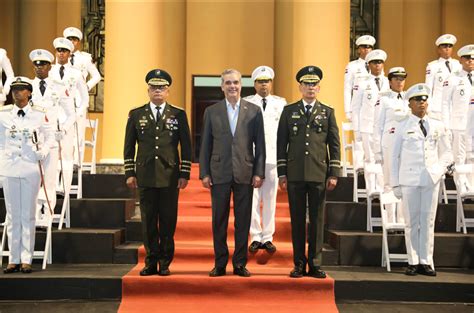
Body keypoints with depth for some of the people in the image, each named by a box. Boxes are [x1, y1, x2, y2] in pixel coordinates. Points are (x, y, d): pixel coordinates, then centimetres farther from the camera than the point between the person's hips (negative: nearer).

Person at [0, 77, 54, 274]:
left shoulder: (39, 114, 3)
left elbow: (50, 136, 11)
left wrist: (43, 151, -4)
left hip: (31, 168, -1)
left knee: (28, 215, 1)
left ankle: (26, 259, 6)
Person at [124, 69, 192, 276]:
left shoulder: (178, 115, 6)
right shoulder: (136, 115, 9)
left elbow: (186, 147, 5)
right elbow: (129, 147, 9)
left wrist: (185, 174, -1)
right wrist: (130, 174, 2)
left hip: (170, 176, -1)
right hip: (145, 176, 1)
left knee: (168, 222, 3)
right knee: (148, 221, 5)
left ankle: (165, 263, 13)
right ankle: (151, 263, 14)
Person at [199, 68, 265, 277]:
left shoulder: (254, 111, 5)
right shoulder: (211, 111, 7)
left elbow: (259, 145, 4)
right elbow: (205, 145, 6)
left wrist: (259, 173, -3)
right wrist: (204, 173, 0)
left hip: (245, 173, 0)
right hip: (219, 173, 0)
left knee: (243, 221, 5)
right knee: (219, 221, 5)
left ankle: (240, 264, 15)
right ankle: (220, 264, 15)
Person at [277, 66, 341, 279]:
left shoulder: (328, 112, 10)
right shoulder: (289, 111, 10)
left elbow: (335, 145, 7)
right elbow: (281, 143, 7)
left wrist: (334, 174, 0)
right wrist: (281, 173, 1)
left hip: (319, 174, 0)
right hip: (295, 175, 0)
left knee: (317, 219, 3)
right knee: (297, 219, 4)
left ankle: (315, 264, 11)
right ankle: (299, 264, 11)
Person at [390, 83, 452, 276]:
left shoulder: (437, 127, 10)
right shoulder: (403, 128, 5)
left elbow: (446, 153, 19)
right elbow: (395, 157, 5)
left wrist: (441, 169, 0)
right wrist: (395, 184, 0)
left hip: (431, 180, 2)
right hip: (409, 180, -2)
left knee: (428, 221, 3)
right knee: (411, 222, 2)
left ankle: (426, 262, 10)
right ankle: (413, 262, 9)